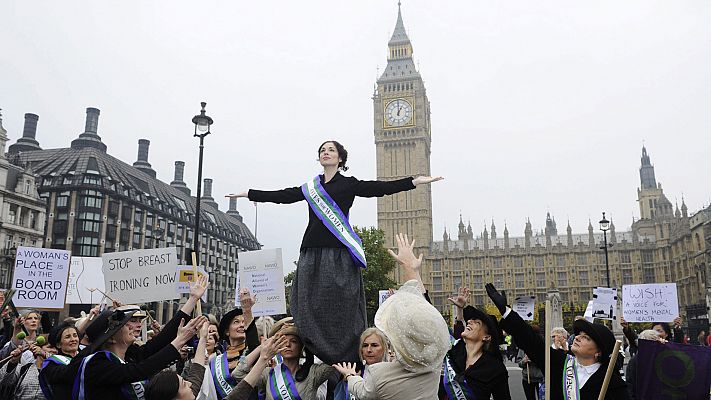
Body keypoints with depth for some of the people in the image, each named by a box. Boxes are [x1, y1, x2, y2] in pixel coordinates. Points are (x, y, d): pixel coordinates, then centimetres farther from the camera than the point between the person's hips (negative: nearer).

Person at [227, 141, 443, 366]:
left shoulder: (349, 184, 7)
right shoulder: (310, 188, 18)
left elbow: (380, 188, -1)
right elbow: (281, 196, 21)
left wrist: (415, 181, -9)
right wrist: (248, 194, 26)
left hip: (339, 254, -4)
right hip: (312, 253, 4)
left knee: (341, 307, -5)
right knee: (310, 307, 2)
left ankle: (347, 362, 1)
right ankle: (310, 359, 8)